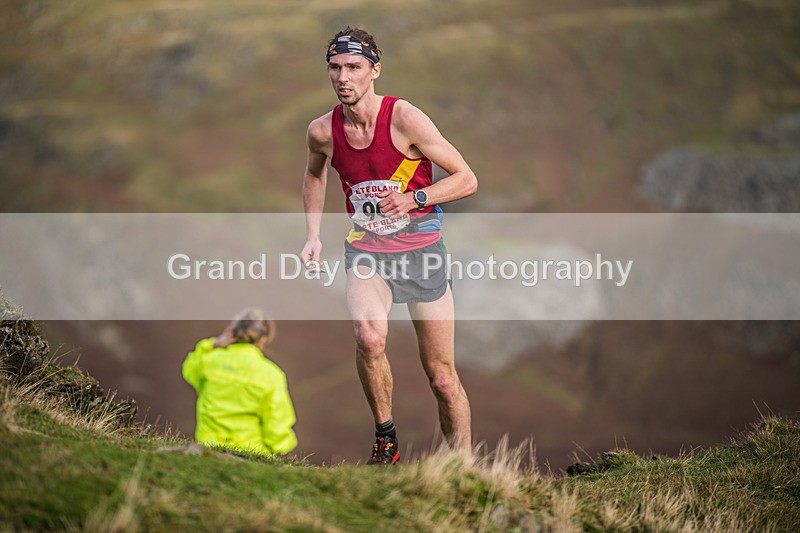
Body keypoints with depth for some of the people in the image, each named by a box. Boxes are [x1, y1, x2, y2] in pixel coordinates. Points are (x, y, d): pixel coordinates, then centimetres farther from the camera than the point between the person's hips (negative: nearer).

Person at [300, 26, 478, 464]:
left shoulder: (405, 119, -16)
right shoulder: (322, 131, -5)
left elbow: (466, 180, -10)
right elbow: (314, 173, 20)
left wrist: (415, 199, -24)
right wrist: (313, 235, 10)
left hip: (421, 249, -2)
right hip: (366, 250, 2)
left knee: (442, 379, 2)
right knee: (369, 337, -29)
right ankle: (385, 438, -7)